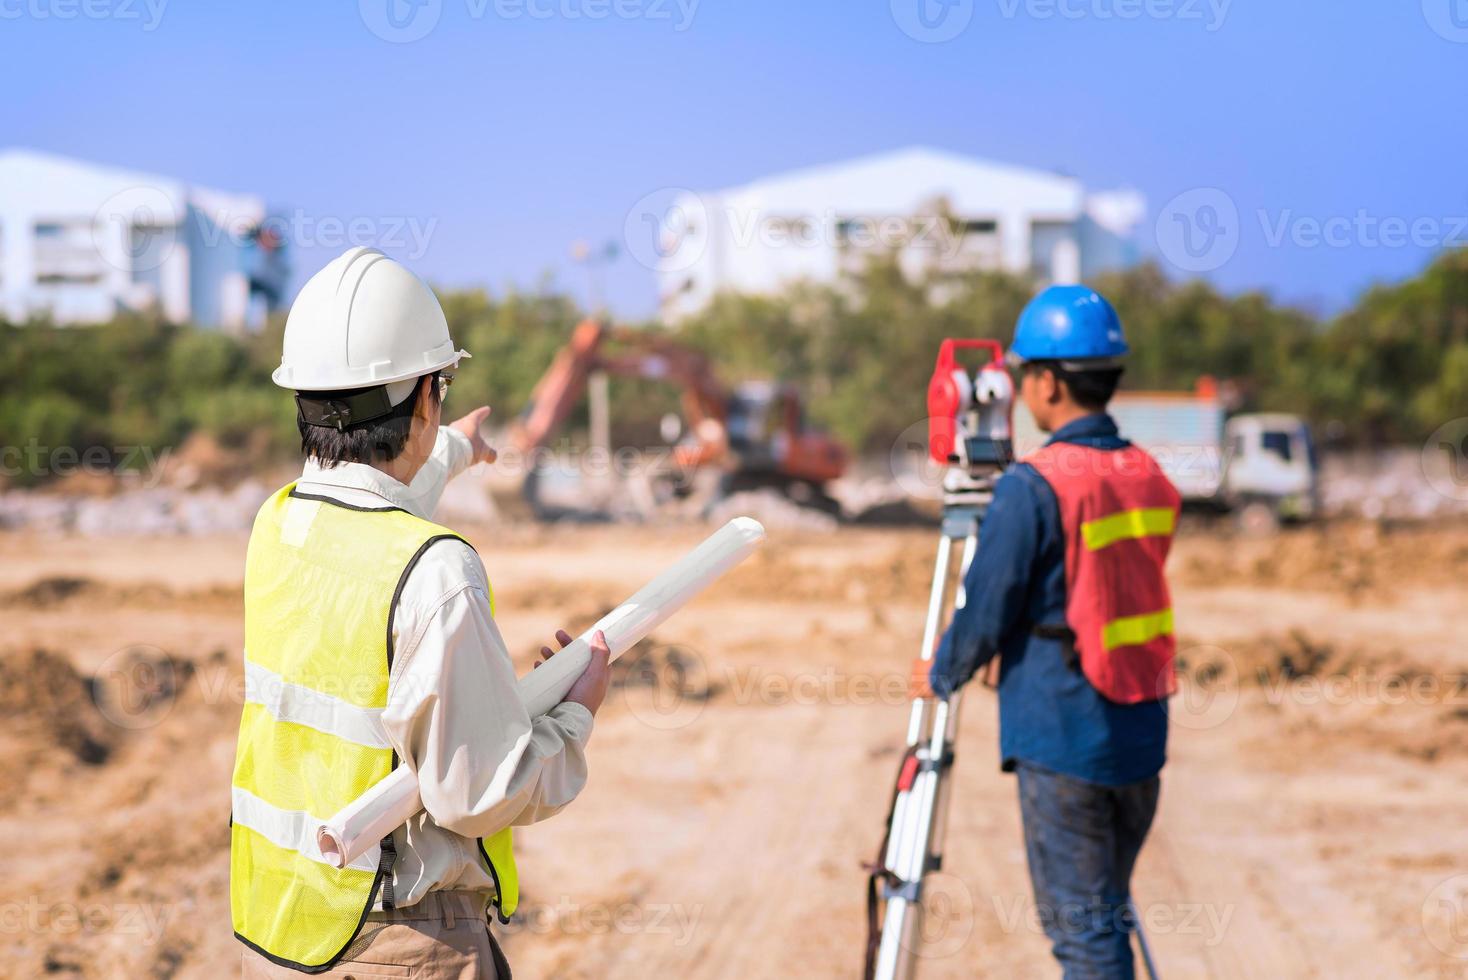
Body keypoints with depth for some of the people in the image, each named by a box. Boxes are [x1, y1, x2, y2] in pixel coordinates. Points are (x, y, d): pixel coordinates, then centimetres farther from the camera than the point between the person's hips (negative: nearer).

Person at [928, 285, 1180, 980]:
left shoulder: (1032, 487, -16)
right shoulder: (1150, 477, 7)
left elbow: (986, 614, -12)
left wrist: (942, 676, 7)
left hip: (1060, 739, -7)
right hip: (1141, 737, 7)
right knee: (1109, 915, 18)